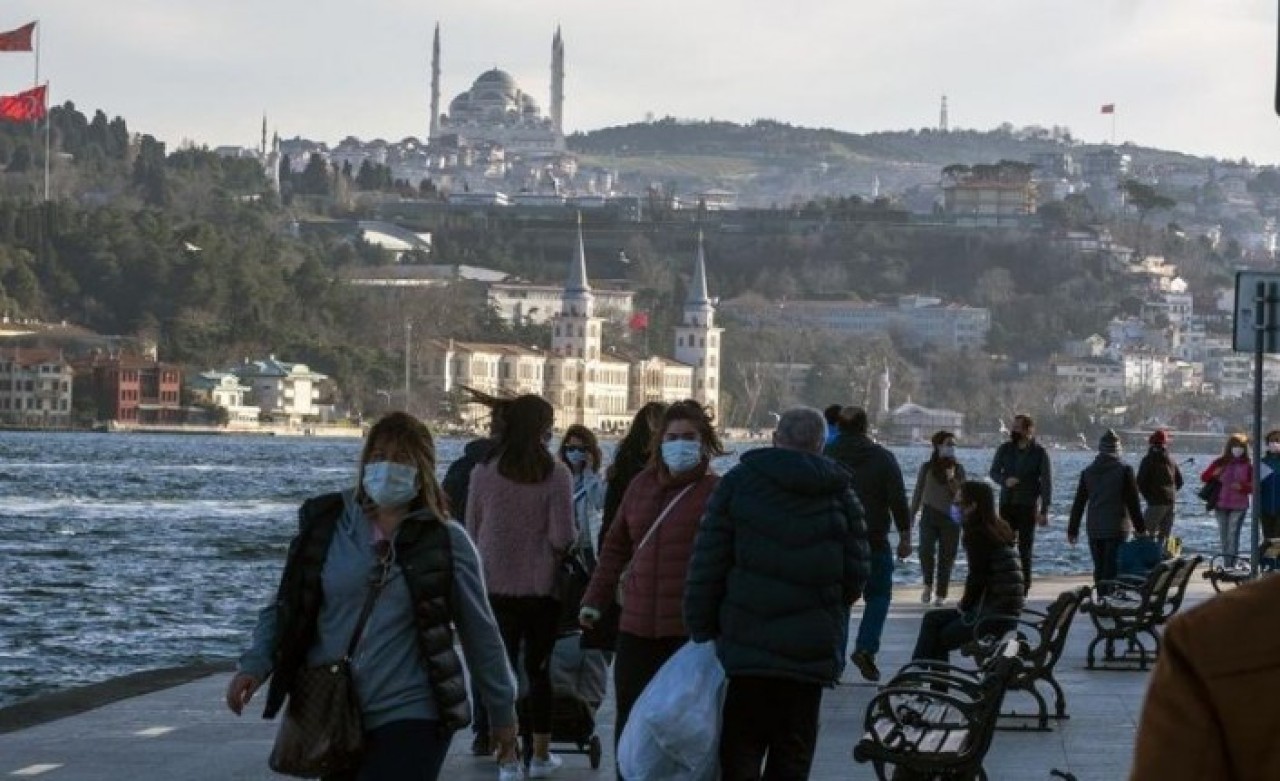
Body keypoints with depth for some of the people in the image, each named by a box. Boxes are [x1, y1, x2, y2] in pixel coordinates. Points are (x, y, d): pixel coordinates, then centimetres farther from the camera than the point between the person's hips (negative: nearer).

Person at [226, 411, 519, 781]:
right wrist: (256, 664, -9)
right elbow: (286, 609, 7)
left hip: (411, 716, -3)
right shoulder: (325, 526, 3)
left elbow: (480, 633, 5)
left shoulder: (446, 542, -2)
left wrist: (502, 710, 9)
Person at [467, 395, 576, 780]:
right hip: (542, 586, -1)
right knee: (540, 668, 14)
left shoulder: (483, 472, -5)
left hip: (495, 585, 1)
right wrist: (571, 539, 10)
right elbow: (563, 538, -13)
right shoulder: (555, 474, -11)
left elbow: (471, 531, 4)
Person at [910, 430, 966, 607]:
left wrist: (952, 480, -18)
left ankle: (941, 594, 9)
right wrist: (911, 515, 7)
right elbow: (918, 492, 8)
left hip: (950, 516, 1)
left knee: (946, 556, 1)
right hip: (930, 514, -1)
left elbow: (961, 494, -3)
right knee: (926, 550, -18)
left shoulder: (958, 468, 4)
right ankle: (928, 585, 4)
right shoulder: (927, 467, 2)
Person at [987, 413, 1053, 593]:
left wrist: (1044, 510, -12)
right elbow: (993, 472, 11)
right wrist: (1005, 480, -13)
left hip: (1028, 506, -3)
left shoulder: (1039, 453, -4)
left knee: (1025, 548, -1)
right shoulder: (1005, 449, 5)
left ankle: (1024, 585, 3)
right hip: (1007, 504, 3)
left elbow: (1046, 482, -5)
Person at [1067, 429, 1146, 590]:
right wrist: (1141, 528, 1)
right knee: (1112, 570, -5)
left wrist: (1072, 529, 15)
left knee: (1099, 569, 12)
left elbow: (1078, 503, 9)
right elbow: (1133, 503, -6)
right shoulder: (1124, 470, -7)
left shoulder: (1088, 472, 6)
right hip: (1116, 529, -4)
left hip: (1094, 530, 4)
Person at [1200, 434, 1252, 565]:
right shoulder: (1220, 463, 6)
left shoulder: (1247, 466, 2)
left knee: (1233, 534, -12)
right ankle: (1226, 563, 14)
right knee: (1223, 535, 7)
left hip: (1239, 506, -3)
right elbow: (1204, 478, 9)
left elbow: (1253, 487, 0)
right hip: (1221, 505, 3)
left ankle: (1231, 564, -16)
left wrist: (1242, 487, -18)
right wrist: (1214, 474, -11)